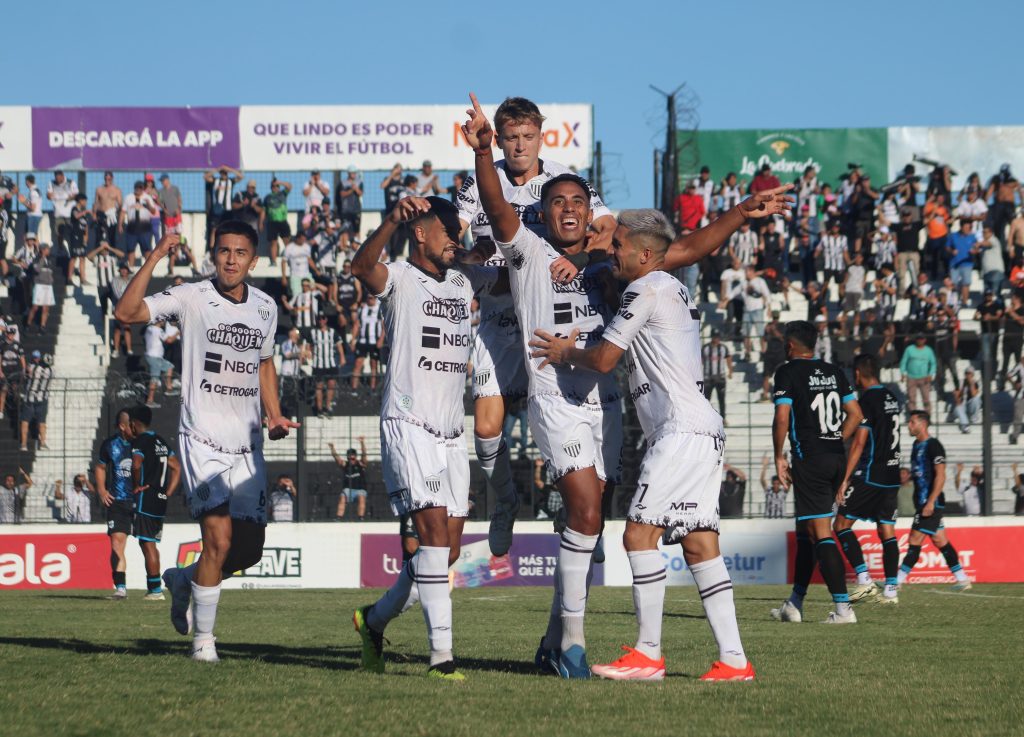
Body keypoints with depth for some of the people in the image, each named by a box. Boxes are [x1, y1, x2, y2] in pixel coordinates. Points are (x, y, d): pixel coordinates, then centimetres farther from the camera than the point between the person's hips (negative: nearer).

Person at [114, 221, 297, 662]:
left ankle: (184, 580, 35)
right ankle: (203, 639, -2)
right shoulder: (191, 298, -8)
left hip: (247, 445, 5)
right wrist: (154, 259, -29)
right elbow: (126, 312, -21)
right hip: (202, 440, -5)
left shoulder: (265, 308, 8)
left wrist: (274, 416, 12)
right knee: (219, 538, -17)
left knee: (250, 551, 6)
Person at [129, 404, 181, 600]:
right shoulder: (161, 442, 15)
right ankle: (153, 588, 14)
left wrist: (137, 486, -11)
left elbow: (137, 465, -28)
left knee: (147, 544, -5)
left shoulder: (139, 442, -10)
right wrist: (167, 493, 15)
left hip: (145, 500, -8)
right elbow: (177, 468, 17)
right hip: (160, 501, 8)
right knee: (151, 544, 14)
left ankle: (155, 589, -7)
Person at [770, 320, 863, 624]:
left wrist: (779, 457, -4)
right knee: (805, 531, 17)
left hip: (809, 461, -7)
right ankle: (795, 605, 23)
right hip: (837, 458, 7)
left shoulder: (788, 372, -6)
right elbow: (855, 414, 13)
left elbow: (782, 418, -13)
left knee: (821, 533, -8)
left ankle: (843, 608, -16)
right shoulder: (834, 372, 13)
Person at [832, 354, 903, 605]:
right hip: (892, 475, 8)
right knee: (887, 531, 7)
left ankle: (864, 579, -12)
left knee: (841, 524, -1)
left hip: (869, 476, -8)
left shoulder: (867, 401, -13)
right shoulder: (892, 399, 13)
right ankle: (891, 589, 2)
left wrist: (845, 480, -15)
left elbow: (859, 443, -16)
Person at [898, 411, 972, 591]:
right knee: (939, 541, 11)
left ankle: (897, 581, -12)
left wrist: (931, 502, -23)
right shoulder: (917, 444, 16)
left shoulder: (933, 445, -13)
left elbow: (940, 475, -17)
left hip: (931, 502, -10)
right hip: (922, 501, 10)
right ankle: (962, 579, 17)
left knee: (915, 540, -10)